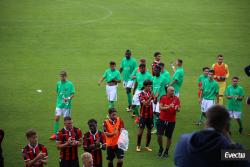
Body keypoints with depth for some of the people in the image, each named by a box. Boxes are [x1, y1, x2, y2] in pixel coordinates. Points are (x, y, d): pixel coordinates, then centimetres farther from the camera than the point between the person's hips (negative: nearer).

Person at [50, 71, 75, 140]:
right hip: (59, 104, 3)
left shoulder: (70, 84, -6)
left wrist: (68, 98, -24)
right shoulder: (58, 83, 7)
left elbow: (73, 94, -7)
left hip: (67, 104, -3)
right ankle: (55, 134, 0)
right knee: (56, 118, -5)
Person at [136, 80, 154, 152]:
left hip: (150, 115, 5)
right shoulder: (141, 94, -11)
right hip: (143, 115, -5)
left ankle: (147, 146, 21)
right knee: (140, 131, -1)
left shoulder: (150, 93, 4)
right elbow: (145, 103, -23)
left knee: (149, 131, 10)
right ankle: (138, 146, 14)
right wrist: (150, 97, -33)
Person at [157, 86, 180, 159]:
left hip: (171, 121, 0)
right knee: (159, 135, -4)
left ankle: (166, 151, 25)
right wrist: (168, 107, -29)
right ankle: (161, 148, 23)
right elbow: (160, 107, -14)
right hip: (162, 119, 0)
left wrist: (177, 109, -29)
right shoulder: (163, 98, -5)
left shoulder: (176, 99, -4)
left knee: (169, 137, 7)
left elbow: (178, 109, -5)